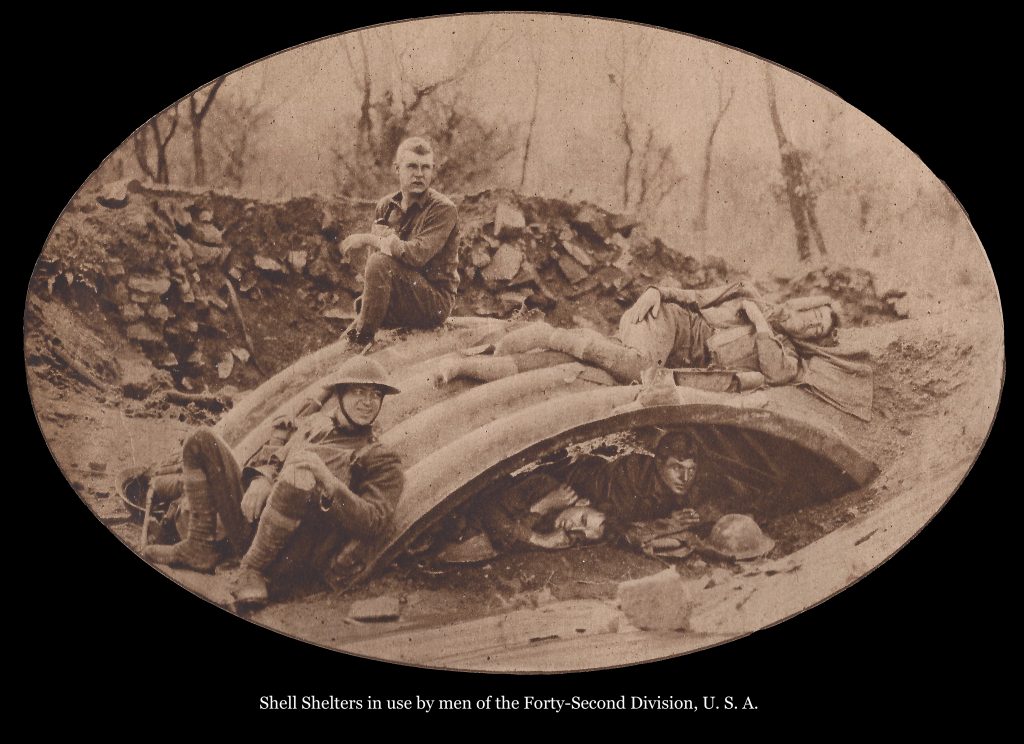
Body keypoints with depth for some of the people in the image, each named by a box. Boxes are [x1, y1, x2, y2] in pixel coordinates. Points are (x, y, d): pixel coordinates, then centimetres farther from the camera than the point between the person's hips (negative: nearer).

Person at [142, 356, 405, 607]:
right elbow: (269, 455, 18)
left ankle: (253, 573, -22)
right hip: (250, 523, 6)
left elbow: (375, 522, -7)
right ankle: (198, 549, -3)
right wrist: (260, 480, -7)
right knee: (202, 441, -1)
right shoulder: (312, 423, 24)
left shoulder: (381, 461, 8)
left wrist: (326, 479, -19)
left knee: (299, 476, -36)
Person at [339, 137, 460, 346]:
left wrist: (368, 239, -17)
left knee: (380, 262, -27)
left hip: (435, 302, -7)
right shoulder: (385, 206, 8)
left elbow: (418, 254, -25)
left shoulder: (443, 209, -12)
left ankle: (361, 340, -18)